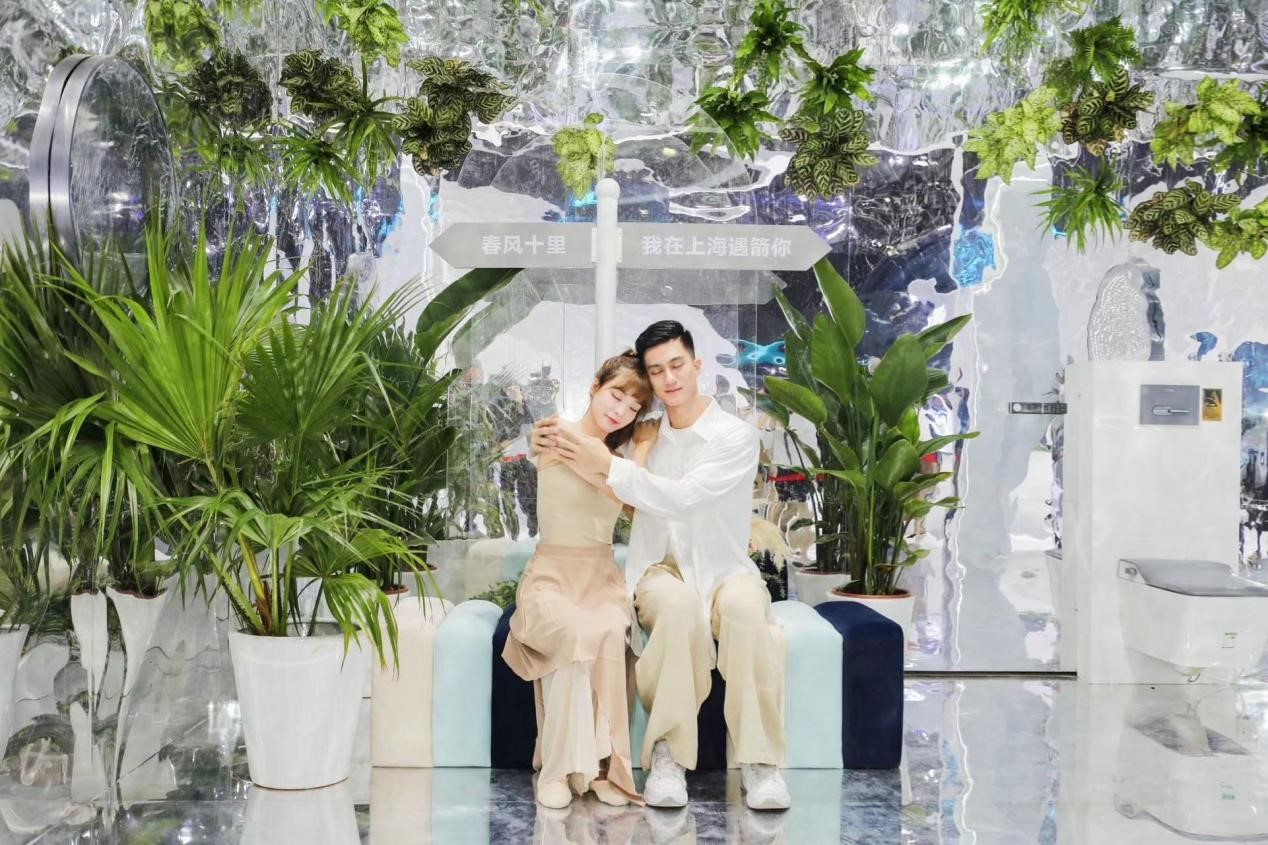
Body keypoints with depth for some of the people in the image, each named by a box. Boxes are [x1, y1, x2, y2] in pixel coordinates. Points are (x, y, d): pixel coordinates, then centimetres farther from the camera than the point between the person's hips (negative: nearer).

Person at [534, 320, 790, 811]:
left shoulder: (736, 437, -6)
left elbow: (682, 498, -20)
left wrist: (608, 467, -21)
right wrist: (552, 442, -3)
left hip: (724, 570, -1)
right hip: (660, 570, 1)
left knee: (744, 606, -38)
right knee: (678, 603, -37)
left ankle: (759, 761, -30)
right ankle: (667, 754, -29)